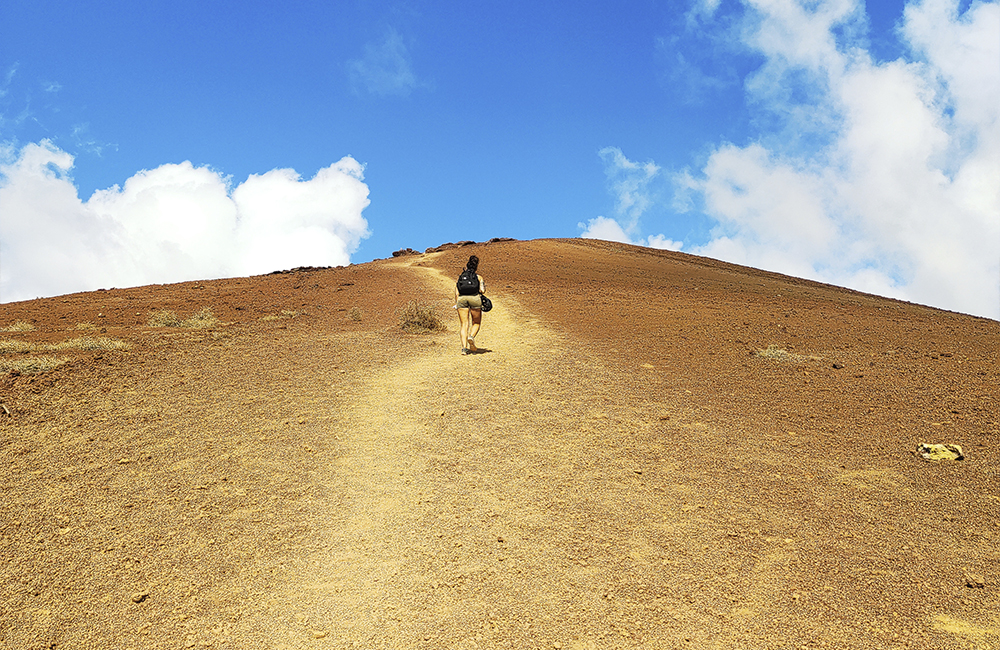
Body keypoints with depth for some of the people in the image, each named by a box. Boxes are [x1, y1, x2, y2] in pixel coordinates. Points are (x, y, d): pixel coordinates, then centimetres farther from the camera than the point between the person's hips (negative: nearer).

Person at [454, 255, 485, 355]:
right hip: (474, 298, -2)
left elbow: (456, 293, 13)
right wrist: (484, 287, 22)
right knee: (476, 323, 14)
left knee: (464, 325, 3)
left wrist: (457, 304, 20)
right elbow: (482, 290, 1)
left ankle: (464, 347, -9)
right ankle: (471, 336, -15)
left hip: (461, 299, 2)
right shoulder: (479, 277, 13)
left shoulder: (460, 277, 20)